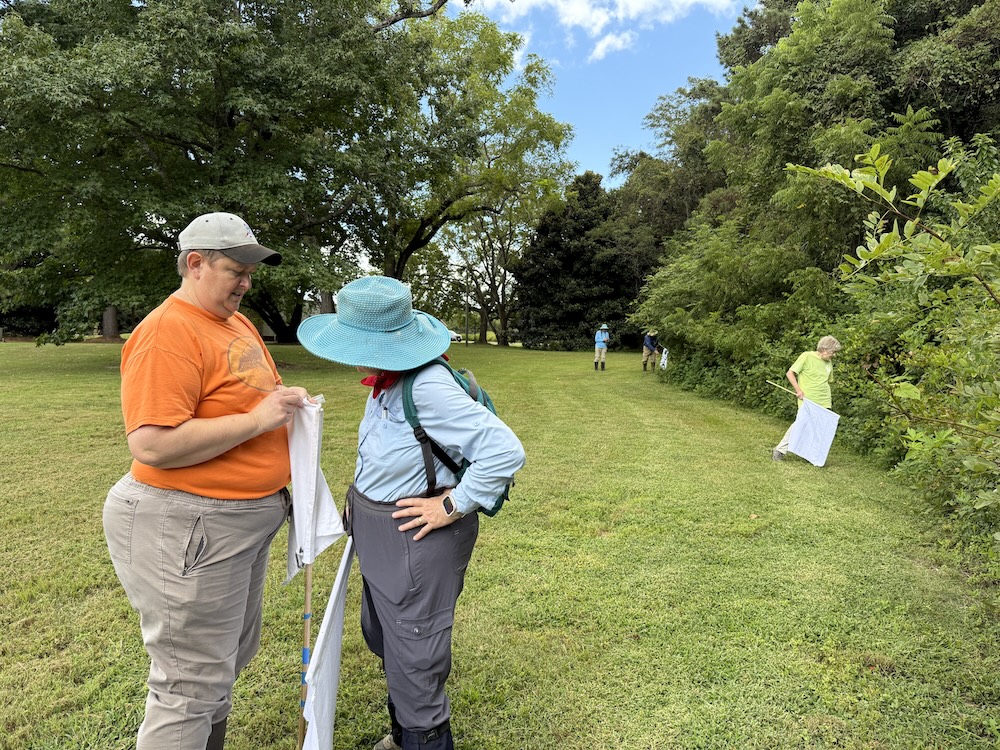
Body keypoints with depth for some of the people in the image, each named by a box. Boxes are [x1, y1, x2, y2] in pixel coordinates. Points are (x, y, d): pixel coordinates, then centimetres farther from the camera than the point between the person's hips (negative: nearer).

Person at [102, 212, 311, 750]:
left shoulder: (237, 322, 9)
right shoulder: (167, 332, -19)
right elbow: (150, 444, -28)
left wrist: (285, 404, 4)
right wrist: (257, 420, -25)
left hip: (245, 518, 10)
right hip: (187, 527, -10)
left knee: (232, 653, 25)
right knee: (193, 680, 5)